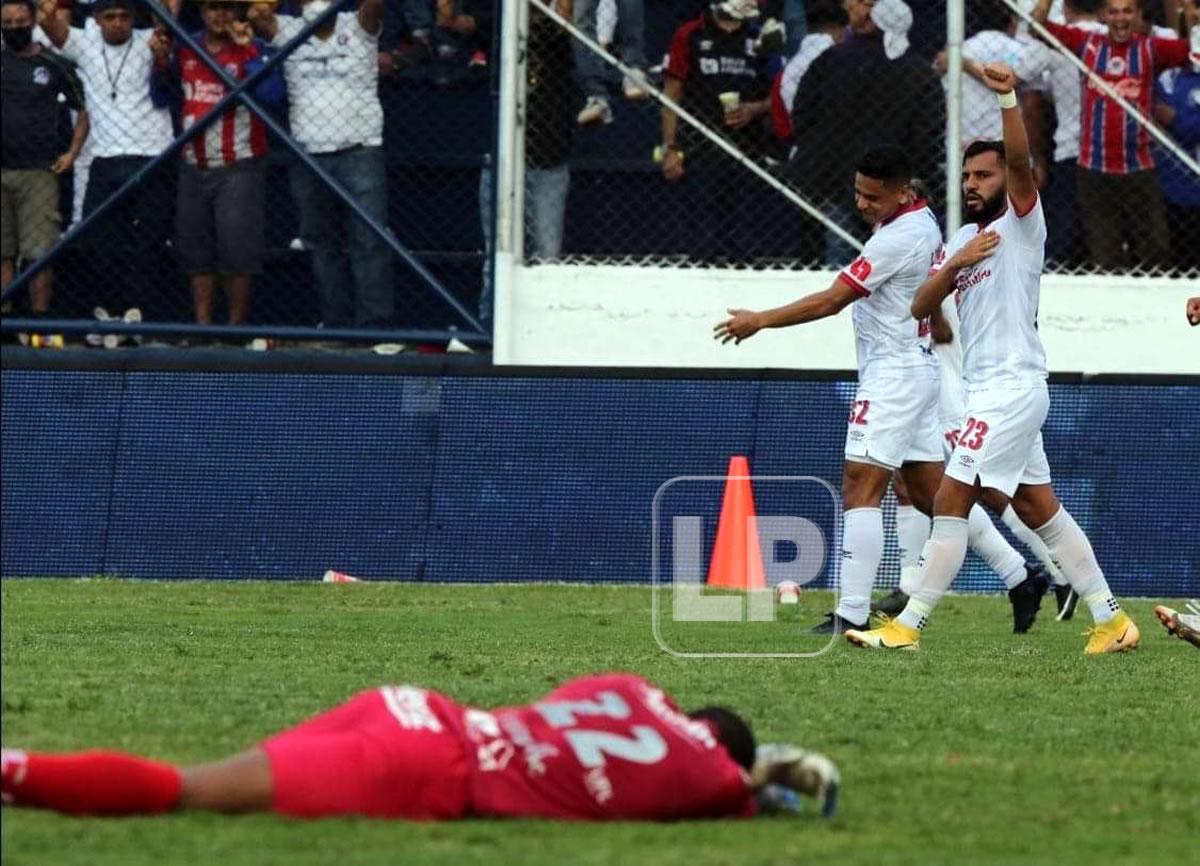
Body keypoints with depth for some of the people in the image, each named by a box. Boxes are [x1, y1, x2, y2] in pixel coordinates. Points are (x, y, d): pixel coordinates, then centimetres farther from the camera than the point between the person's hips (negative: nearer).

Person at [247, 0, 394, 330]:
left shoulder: (358, 27, 2)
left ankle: (374, 326, -9)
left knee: (369, 243, -8)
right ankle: (336, 325, 15)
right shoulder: (289, 31, 9)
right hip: (309, 158, 3)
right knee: (323, 247, 8)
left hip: (359, 152, -3)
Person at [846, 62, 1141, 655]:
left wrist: (1007, 98, -38)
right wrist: (955, 265, -10)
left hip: (1013, 387, -9)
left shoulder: (1021, 224, -4)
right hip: (988, 390, 9)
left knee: (950, 502, -10)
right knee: (1039, 510, 11)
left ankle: (908, 626, -8)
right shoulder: (961, 238, 17)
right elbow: (920, 308, 8)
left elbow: (1020, 163, -23)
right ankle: (1111, 620, 15)